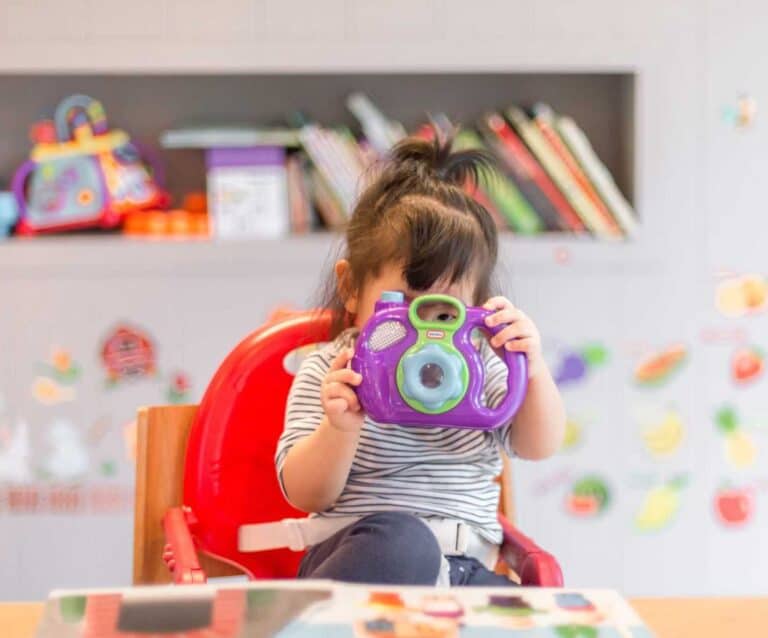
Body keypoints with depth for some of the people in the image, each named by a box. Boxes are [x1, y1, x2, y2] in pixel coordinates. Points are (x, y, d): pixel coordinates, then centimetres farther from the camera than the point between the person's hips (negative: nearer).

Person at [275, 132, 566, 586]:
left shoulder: (478, 366, 12)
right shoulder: (329, 373, 1)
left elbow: (540, 446, 4)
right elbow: (305, 496, -6)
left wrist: (533, 372, -15)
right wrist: (340, 429, -26)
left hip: (465, 567, 4)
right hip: (366, 553, -4)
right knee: (403, 541, -39)